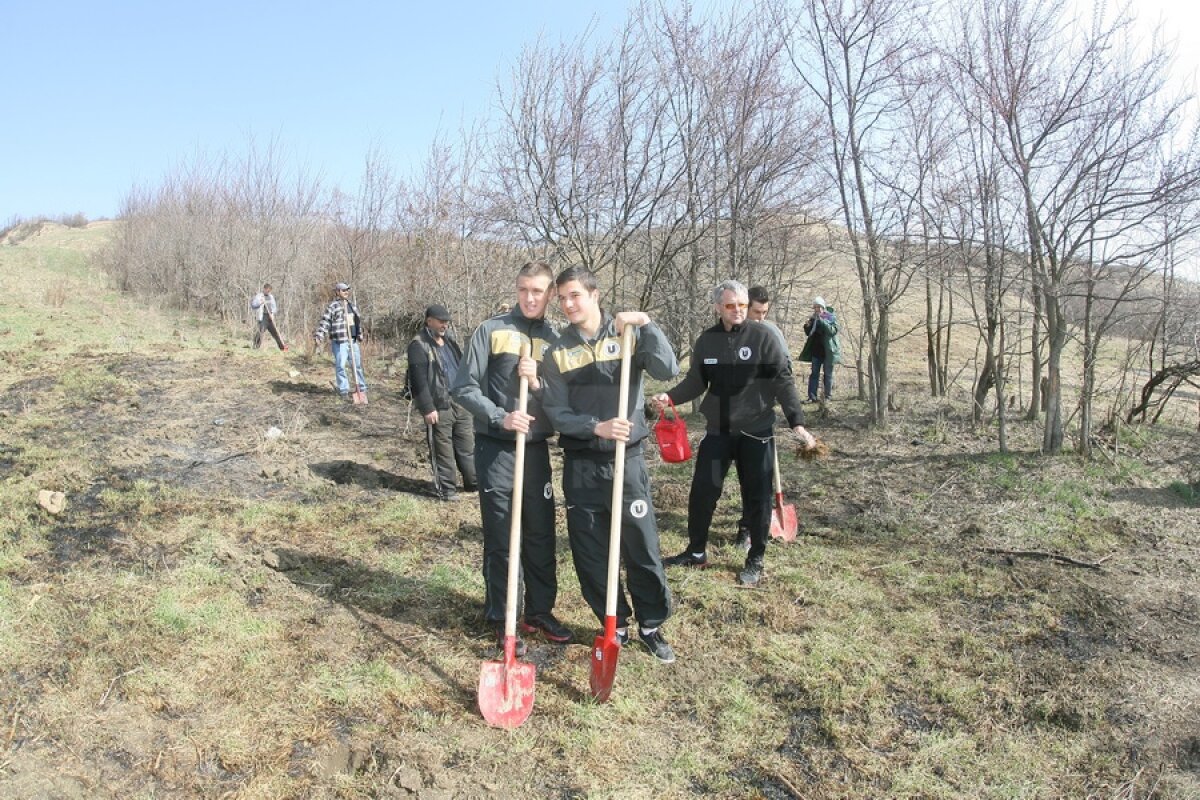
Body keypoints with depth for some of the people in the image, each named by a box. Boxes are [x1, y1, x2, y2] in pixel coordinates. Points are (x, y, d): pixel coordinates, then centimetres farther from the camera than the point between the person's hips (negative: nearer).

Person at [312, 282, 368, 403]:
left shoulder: (352, 304, 14)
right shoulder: (333, 306, -7)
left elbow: (358, 320, 25)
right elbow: (325, 322, -12)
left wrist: (360, 334, 29)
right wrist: (318, 336, -20)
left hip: (353, 340, 7)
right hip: (339, 341, -7)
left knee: (358, 364, 12)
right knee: (340, 366, -2)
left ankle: (362, 388, 22)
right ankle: (344, 391, 6)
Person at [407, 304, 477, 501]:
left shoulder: (449, 341, 14)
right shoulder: (419, 345, -11)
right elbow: (419, 381, -17)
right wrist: (428, 408, -20)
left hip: (460, 404, 7)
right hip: (439, 408, -7)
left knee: (467, 445, 14)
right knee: (443, 450, 1)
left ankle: (473, 481, 25)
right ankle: (445, 489, 11)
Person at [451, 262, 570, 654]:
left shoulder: (553, 339, 8)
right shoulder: (491, 330, -2)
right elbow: (463, 387, -5)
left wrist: (537, 382, -13)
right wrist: (500, 417, -17)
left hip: (537, 449, 4)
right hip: (496, 449, -3)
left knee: (542, 535, 11)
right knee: (499, 538, 4)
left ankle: (540, 610, 27)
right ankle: (501, 620, 18)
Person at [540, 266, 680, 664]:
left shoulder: (627, 335, -1)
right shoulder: (557, 352, 3)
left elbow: (668, 370, -15)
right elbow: (556, 413, -4)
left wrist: (646, 325, -24)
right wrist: (597, 427, -19)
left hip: (627, 460, -2)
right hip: (581, 465, 2)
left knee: (642, 549, 4)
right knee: (590, 554, 9)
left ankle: (652, 626, 24)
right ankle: (615, 626, 28)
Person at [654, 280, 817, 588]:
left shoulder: (763, 337, -8)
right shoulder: (706, 340, 2)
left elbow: (784, 382, -9)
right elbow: (695, 382, 7)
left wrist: (797, 422, -17)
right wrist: (670, 397, -11)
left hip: (756, 432, -3)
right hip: (717, 431, 3)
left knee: (757, 497, 6)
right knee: (702, 492, 5)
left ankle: (755, 560, 22)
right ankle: (696, 551, 24)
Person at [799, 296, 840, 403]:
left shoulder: (831, 317, -4)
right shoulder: (813, 318, 9)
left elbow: (833, 330, -20)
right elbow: (808, 333, 14)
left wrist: (821, 320, -26)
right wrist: (807, 326, -8)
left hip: (828, 351, -4)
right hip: (816, 350, 4)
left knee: (828, 374, 3)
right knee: (814, 373, 2)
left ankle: (828, 397, 8)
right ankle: (812, 397, 1)